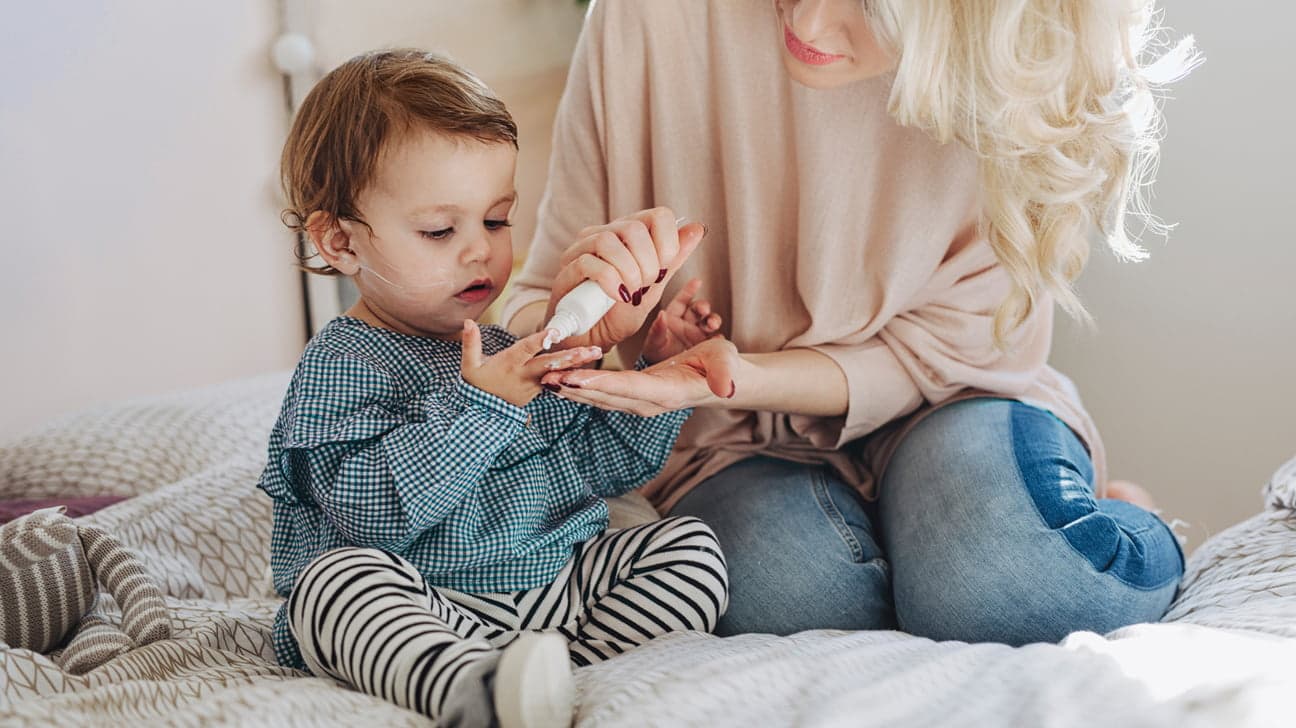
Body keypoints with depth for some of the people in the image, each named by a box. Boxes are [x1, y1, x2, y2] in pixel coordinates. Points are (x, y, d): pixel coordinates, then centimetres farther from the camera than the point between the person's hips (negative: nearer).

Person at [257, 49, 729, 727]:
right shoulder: (338, 366, -6)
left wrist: (651, 364, -1)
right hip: (432, 612, -5)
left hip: (560, 584, 6)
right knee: (337, 575, -31)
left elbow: (616, 464, 14)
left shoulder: (532, 338, 12)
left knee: (689, 546, -7)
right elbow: (371, 508, -21)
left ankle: (562, 673, -29)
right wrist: (478, 404, -27)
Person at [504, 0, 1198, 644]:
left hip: (944, 409, 0)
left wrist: (744, 377, -27)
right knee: (783, 589, -32)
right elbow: (536, 300, -7)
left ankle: (1120, 520, 4)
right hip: (744, 442, 1)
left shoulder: (1020, 80, -15)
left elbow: (944, 348, -9)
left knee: (988, 584, -33)